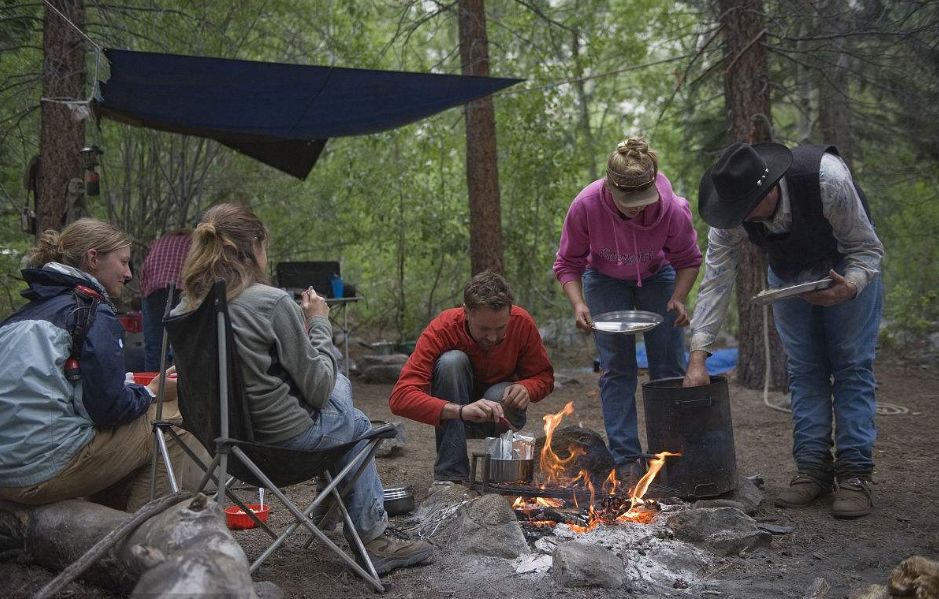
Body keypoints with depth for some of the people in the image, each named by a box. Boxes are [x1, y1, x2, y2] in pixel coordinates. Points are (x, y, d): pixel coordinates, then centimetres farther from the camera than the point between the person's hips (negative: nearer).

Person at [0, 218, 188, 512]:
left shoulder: (28, 311, 18)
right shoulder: (93, 311, -7)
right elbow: (108, 408, -13)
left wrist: (139, 388, 18)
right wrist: (152, 392, 6)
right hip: (48, 471, -9)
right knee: (171, 416, 2)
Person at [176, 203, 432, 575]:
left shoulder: (184, 309, -2)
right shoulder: (273, 302, -22)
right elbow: (318, 388, -15)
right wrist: (318, 323, -2)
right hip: (286, 434, -7)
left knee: (342, 384, 31)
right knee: (358, 426, 27)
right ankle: (372, 539, 32)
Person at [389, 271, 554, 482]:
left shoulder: (522, 322, -19)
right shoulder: (443, 328, -28)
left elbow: (544, 377, -4)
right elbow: (400, 397, -37)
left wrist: (526, 388, -29)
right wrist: (461, 411, -51)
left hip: (498, 415, 1)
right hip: (452, 416, -1)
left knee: (500, 395, -32)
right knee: (452, 360, -30)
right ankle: (451, 473, -27)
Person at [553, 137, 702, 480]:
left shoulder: (672, 209, -31)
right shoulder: (585, 206, -32)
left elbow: (688, 259, -11)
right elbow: (568, 264, -17)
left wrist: (679, 298, -27)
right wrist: (578, 303, -33)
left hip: (657, 277, 1)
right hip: (605, 280, -1)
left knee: (671, 367, -1)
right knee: (617, 368, -5)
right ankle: (626, 458, -1)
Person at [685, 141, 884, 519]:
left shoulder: (827, 179, -39)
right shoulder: (732, 210, -28)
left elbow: (867, 248, -25)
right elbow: (716, 279, -24)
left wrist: (850, 287, -47)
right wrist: (698, 356, -28)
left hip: (846, 267, -3)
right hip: (790, 274, 3)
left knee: (852, 365, -8)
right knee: (803, 368, -1)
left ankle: (855, 473, -6)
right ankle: (812, 467, 5)